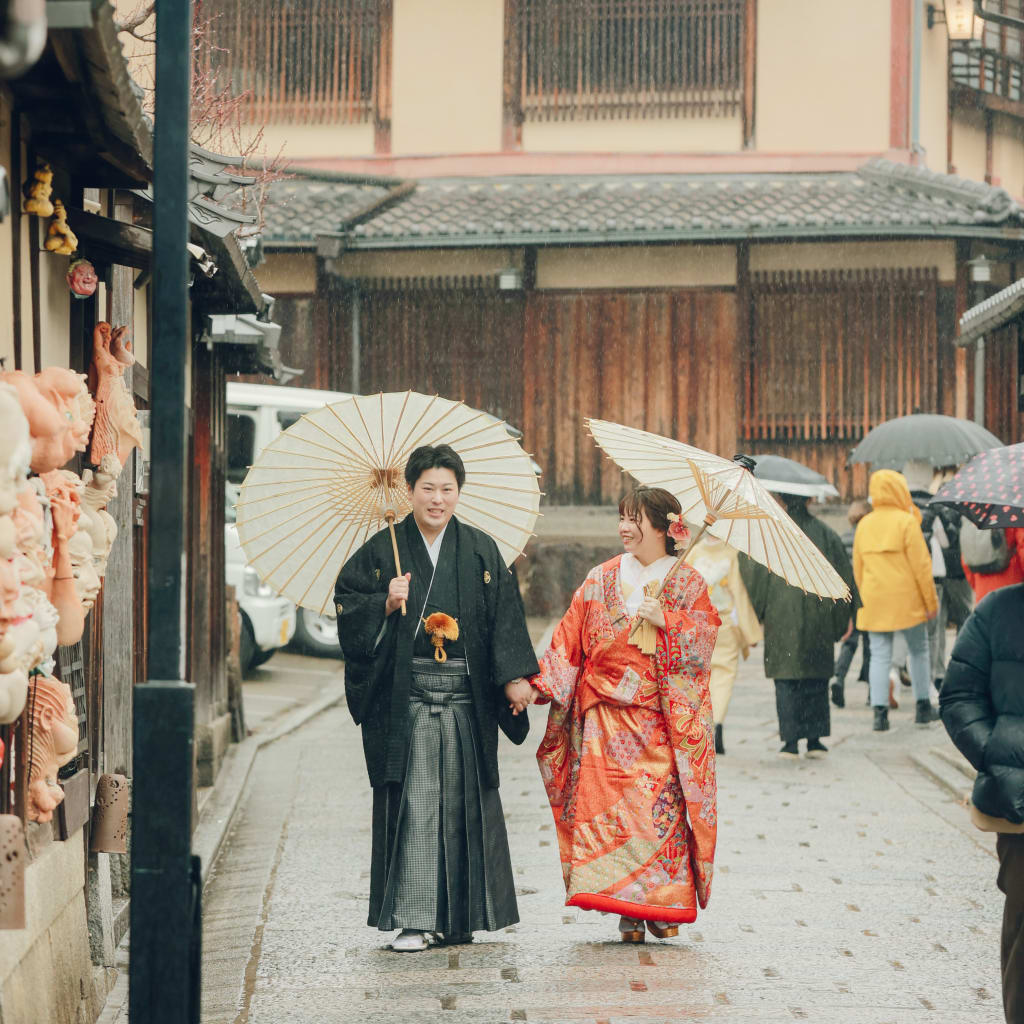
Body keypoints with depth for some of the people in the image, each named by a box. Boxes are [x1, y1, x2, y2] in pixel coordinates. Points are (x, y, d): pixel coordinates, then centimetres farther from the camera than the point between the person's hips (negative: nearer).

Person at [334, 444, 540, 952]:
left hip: (465, 696, 2)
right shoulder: (382, 551, 6)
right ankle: (413, 918, -5)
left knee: (463, 802, 4)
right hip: (405, 695, -2)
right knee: (413, 803, -6)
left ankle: (459, 915, 13)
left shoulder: (481, 552, 9)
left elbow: (505, 617, 5)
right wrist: (386, 604, -12)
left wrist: (514, 677, -4)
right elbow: (347, 605, 6)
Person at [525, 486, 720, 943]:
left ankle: (663, 907, 1)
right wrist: (540, 683, -2)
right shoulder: (602, 579, 11)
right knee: (611, 801, -7)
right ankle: (627, 910, -2)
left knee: (663, 803, -9)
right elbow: (569, 637, 7)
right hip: (608, 713, 2)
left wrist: (665, 620, -16)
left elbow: (704, 638, -2)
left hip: (665, 716, -1)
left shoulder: (688, 583, 6)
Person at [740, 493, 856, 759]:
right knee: (816, 677, 11)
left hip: (781, 616, -2)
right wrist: (843, 618, 14)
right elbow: (843, 576, 6)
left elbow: (753, 577, -3)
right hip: (818, 616, 2)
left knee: (786, 679, 2)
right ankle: (814, 739, 9)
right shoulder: (826, 534, 4)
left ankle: (791, 740, -4)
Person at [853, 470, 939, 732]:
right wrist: (931, 601, -3)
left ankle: (879, 712, -7)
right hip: (907, 600, -3)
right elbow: (921, 565, -10)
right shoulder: (907, 522, -10)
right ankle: (923, 707, 18)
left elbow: (858, 567, 11)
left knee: (880, 656, 3)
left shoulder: (864, 524, 5)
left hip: (873, 601, 3)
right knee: (918, 651, 13)